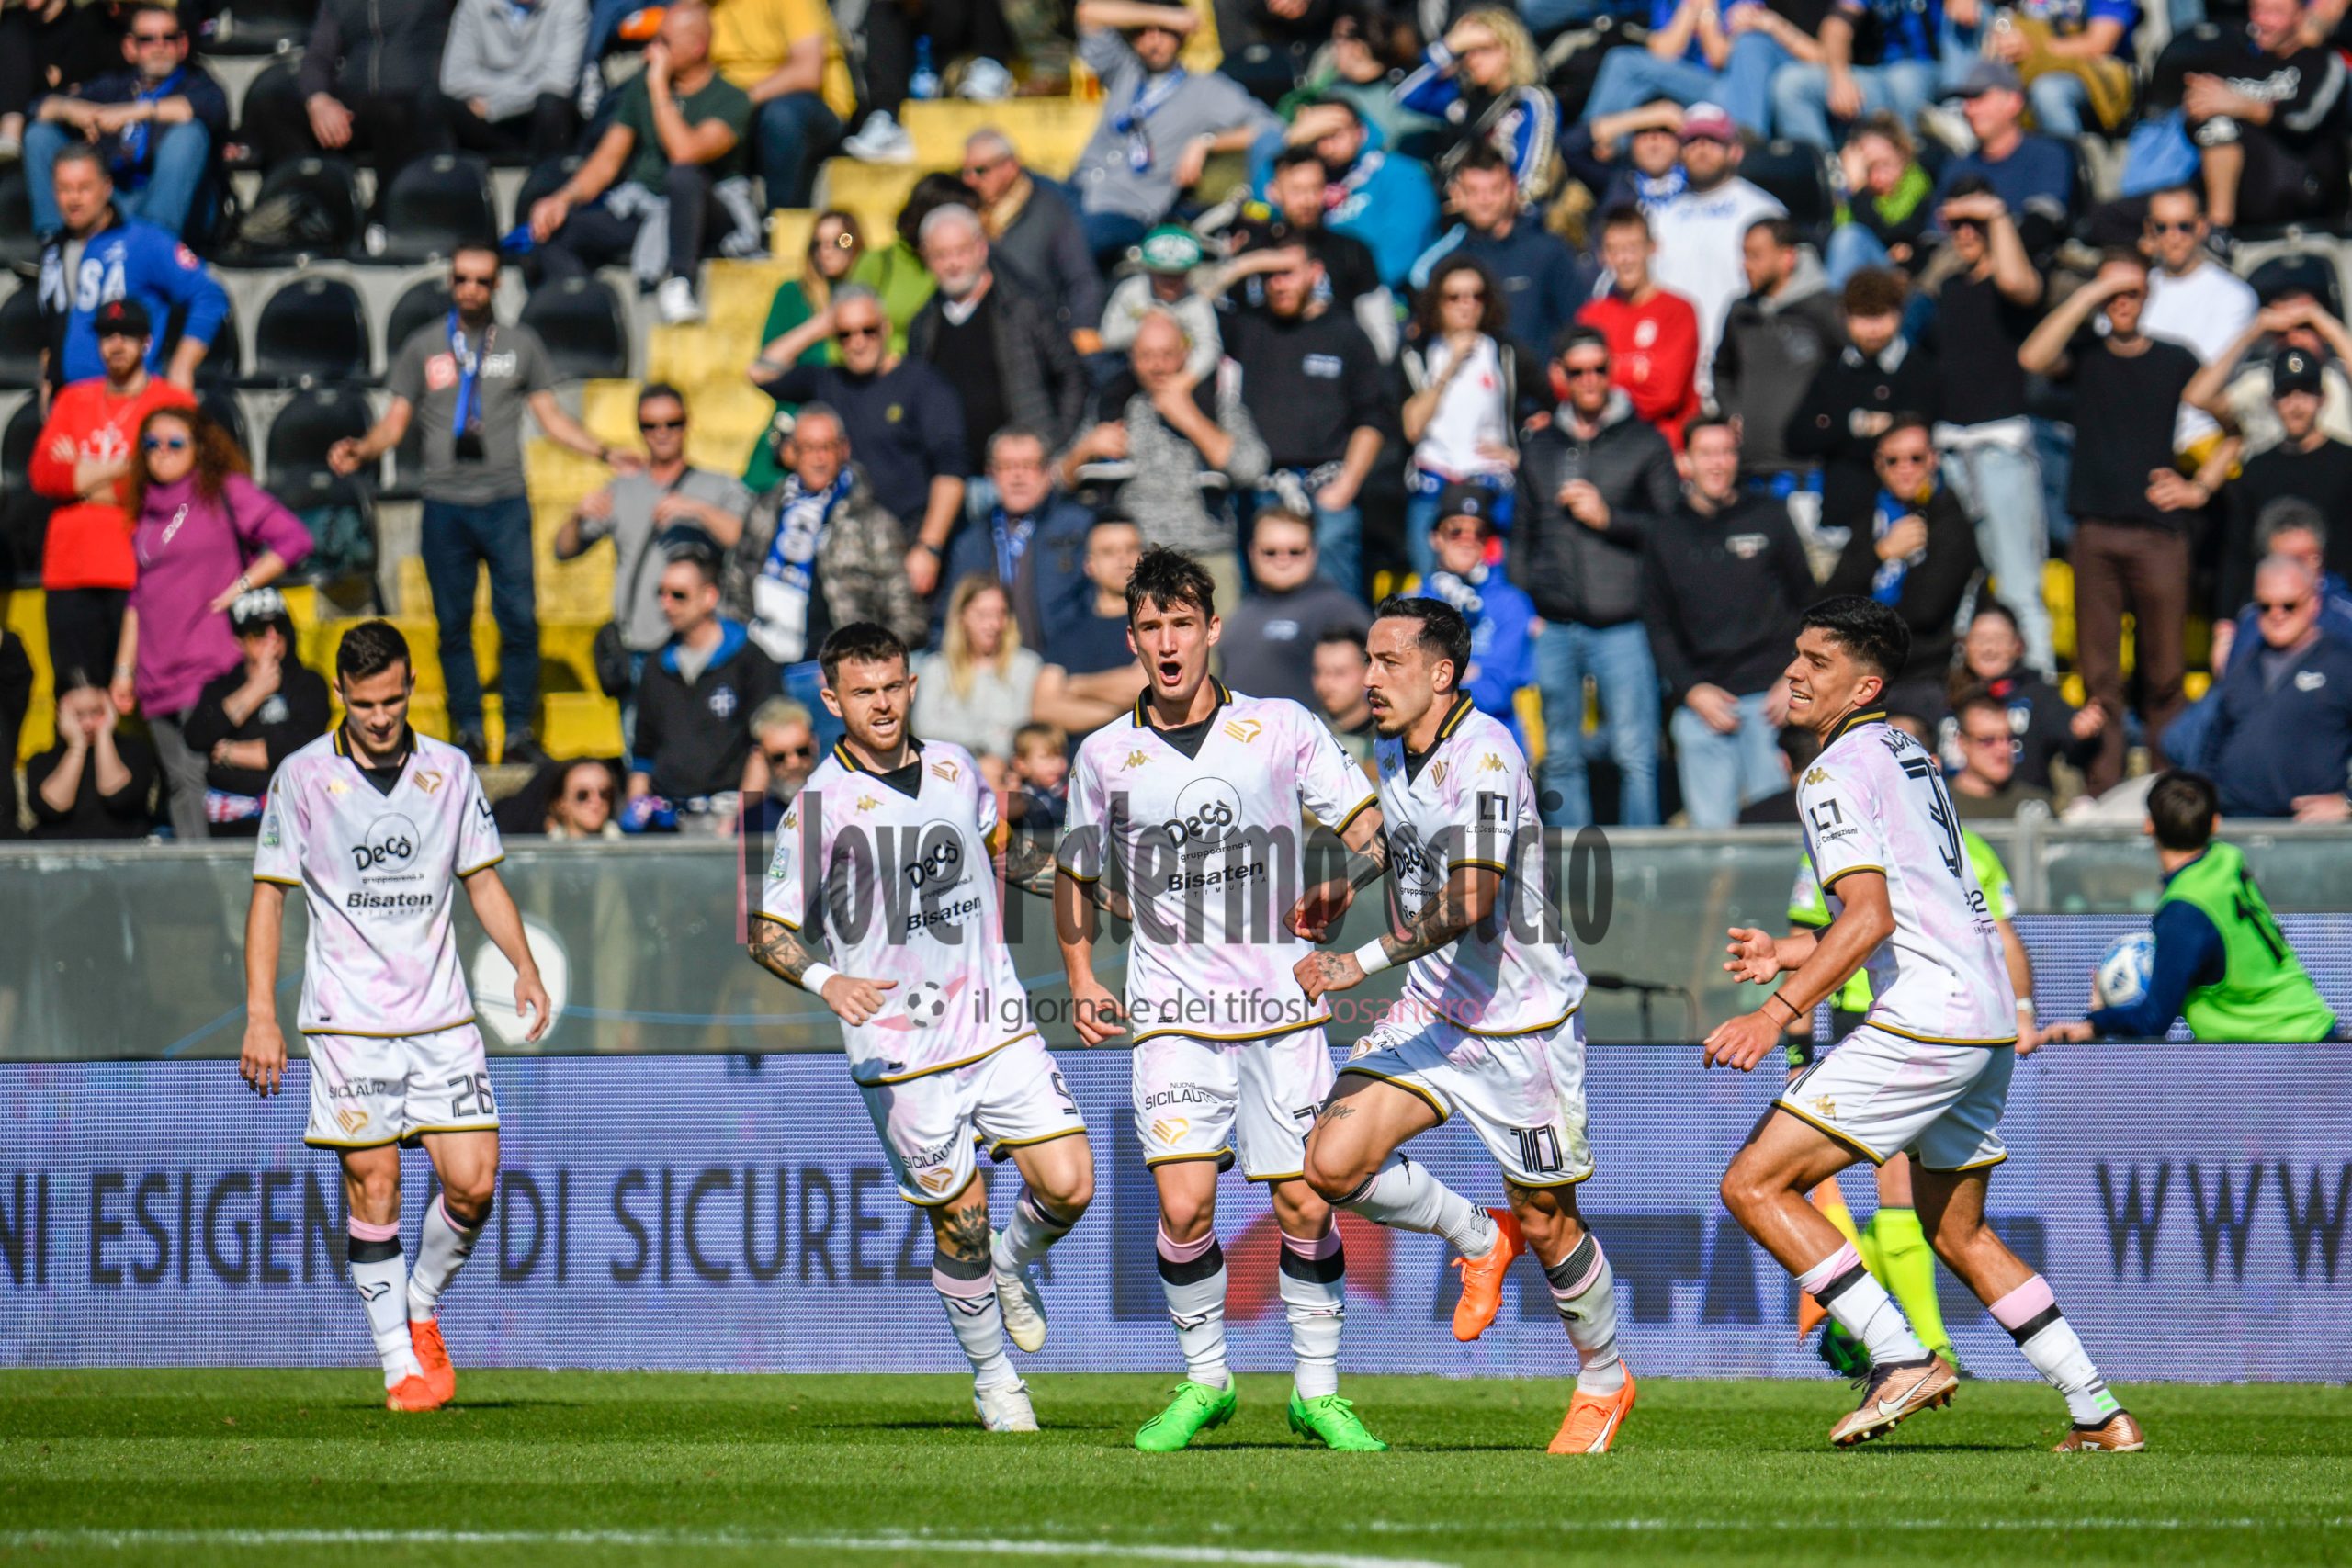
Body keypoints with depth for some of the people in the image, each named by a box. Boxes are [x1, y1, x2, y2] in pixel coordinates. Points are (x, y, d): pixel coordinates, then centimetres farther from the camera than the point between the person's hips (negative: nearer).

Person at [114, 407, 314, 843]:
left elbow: (294, 539, -6)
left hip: (210, 667, -6)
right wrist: (125, 668, 19)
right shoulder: (147, 509, 18)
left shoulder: (227, 492, 0)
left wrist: (240, 587, -9)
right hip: (157, 673, 6)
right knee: (180, 787, 4)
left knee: (200, 777, -13)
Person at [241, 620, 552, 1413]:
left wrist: (525, 967, 1)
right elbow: (269, 894, 2)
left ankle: (423, 1310, 20)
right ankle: (398, 1362, 5)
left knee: (473, 1181, -6)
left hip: (442, 1017, 3)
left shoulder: (451, 772, 6)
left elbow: (483, 878, 15)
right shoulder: (303, 778, -2)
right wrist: (261, 1014, -5)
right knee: (373, 1187, -4)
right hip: (347, 1018, -3)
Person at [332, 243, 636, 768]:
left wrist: (606, 454, 3)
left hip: (505, 503, 0)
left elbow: (552, 418, 14)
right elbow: (395, 423, 8)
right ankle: (468, 733, 10)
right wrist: (361, 449, -12)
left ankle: (519, 733, 1)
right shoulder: (423, 347, 10)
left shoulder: (520, 343, 11)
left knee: (519, 620, -6)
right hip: (445, 504, 0)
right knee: (454, 624, 3)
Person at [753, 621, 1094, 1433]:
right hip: (900, 1052, -4)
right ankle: (993, 1377, 22)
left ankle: (1011, 1264, 26)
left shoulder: (955, 768, 6)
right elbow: (766, 930, -7)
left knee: (1069, 1184, -7)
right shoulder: (817, 807, -9)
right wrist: (825, 980, -24)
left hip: (996, 1024, 4)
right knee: (960, 1220, 0)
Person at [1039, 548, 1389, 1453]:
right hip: (1173, 1013, 0)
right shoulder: (1105, 757, 7)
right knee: (1184, 1202, -13)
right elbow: (1075, 872, 20)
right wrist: (1081, 978, 7)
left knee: (1304, 1206, -3)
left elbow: (1366, 825, 3)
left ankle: (1317, 1392, 13)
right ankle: (1204, 1382, 5)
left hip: (1282, 1008, 0)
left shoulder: (1282, 728, 2)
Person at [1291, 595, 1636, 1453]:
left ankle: (1605, 1381, 27)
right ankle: (1476, 1237, 15)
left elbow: (1468, 901, -33)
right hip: (1433, 1010, 7)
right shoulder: (1392, 755, 5)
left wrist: (1363, 962, -37)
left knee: (1545, 1223, 2)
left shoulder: (1483, 754, -22)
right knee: (1332, 1163, -11)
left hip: (1523, 1020, -7)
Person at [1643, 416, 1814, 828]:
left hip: (1769, 696, -1)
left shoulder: (1769, 518, 8)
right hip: (1700, 703, 1)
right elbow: (1659, 625, 10)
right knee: (1710, 826, -3)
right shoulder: (1664, 534, 10)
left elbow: (1807, 604, 10)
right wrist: (1691, 690, -4)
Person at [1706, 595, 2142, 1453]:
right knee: (1957, 1232, 22)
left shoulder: (1837, 771, -9)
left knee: (1754, 1185, -9)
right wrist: (1790, 954, 32)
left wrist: (1778, 1013, -25)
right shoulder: (1908, 756, 21)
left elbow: (1870, 919, -21)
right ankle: (2101, 1414, 20)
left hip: (1923, 1019, -10)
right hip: (1987, 1020, 10)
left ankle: (1903, 1358, -15)